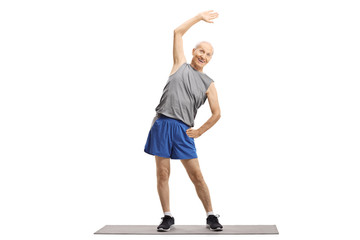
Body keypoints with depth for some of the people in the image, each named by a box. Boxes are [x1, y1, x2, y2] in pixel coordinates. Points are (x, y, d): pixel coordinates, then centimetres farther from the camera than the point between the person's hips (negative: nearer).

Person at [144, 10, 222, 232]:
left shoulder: (208, 84, 11)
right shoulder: (181, 65, 14)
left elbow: (216, 113, 10)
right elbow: (178, 32, 13)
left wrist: (200, 131, 3)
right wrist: (199, 17, 16)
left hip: (183, 130, 0)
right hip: (162, 124, 1)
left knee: (196, 176, -1)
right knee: (163, 174, 1)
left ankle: (211, 216, 10)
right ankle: (168, 217, 11)